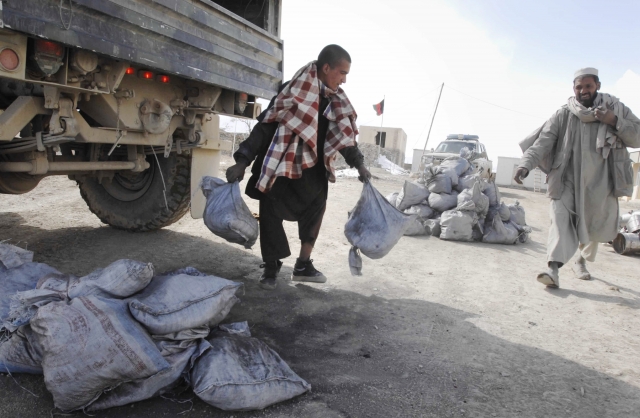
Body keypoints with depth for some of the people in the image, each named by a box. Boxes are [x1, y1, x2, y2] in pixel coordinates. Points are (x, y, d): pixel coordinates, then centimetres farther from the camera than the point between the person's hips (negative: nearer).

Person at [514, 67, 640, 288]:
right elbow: (543, 141, -12)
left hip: (600, 183, 2)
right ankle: (553, 269, -28)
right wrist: (526, 164, -30)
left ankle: (581, 261, 38)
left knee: (595, 227, 12)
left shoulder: (616, 109, 4)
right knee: (560, 218, -20)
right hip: (567, 180, -2)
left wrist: (615, 122, -15)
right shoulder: (564, 115, -2)